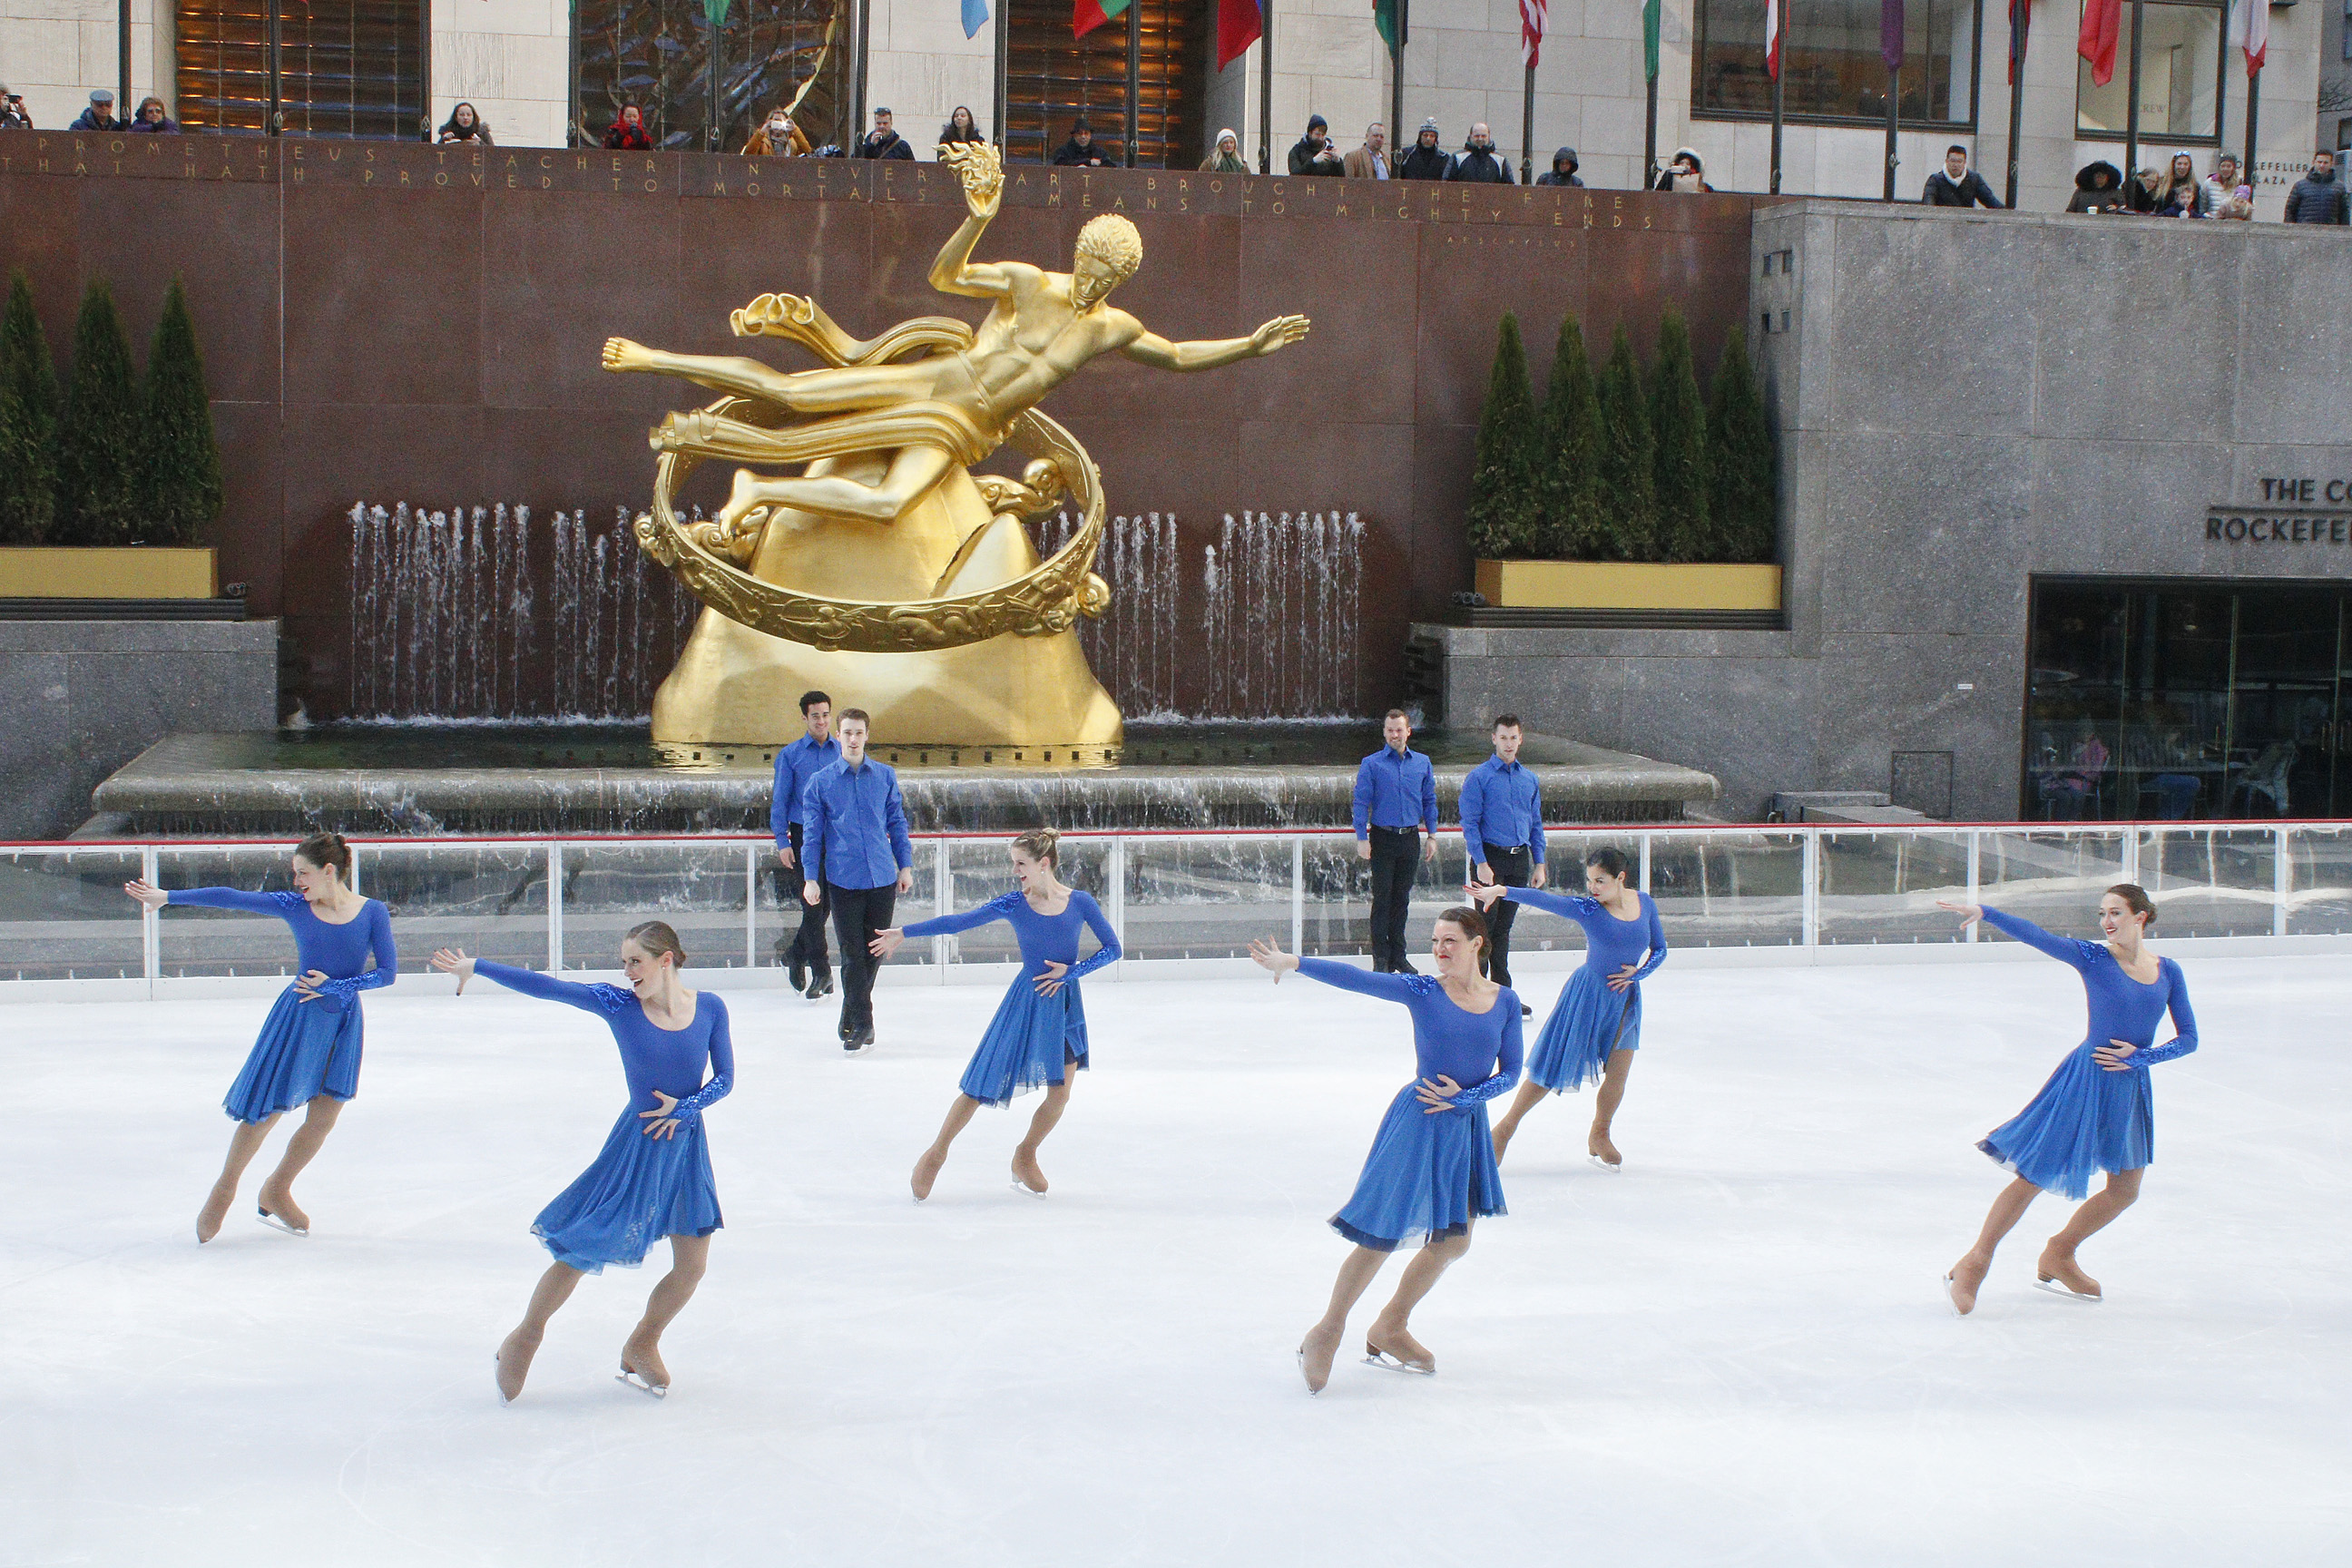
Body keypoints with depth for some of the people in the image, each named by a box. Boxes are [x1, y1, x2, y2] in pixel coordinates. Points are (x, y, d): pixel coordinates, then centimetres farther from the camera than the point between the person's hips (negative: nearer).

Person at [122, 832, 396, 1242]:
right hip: (297, 1018, -1)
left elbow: (388, 972, -8)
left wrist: (334, 986, -14)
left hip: (343, 1023, 1)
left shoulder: (372, 913, -6)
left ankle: (274, 1193, 27)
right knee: (265, 1110, -1)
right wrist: (167, 897, -10)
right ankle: (224, 1189, 18)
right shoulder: (294, 907, -4)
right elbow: (231, 898, -7)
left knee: (322, 1119, 5)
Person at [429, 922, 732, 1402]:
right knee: (583, 1251, 0)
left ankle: (642, 1345, 31)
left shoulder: (709, 1009, -6)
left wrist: (686, 1106, -18)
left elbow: (724, 1078, -1)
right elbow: (545, 987, -14)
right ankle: (526, 1336, 24)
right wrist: (476, 967, -18)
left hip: (687, 1143, 3)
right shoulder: (617, 1004, -11)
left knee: (692, 1266, 5)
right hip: (636, 1144, -3)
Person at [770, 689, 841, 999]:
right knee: (813, 903, -6)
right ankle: (821, 971, -3)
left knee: (827, 902, 5)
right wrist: (782, 841, -4)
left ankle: (795, 954, 24)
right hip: (804, 835, -2)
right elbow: (780, 800, 4)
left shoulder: (844, 752, 7)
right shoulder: (791, 755, 3)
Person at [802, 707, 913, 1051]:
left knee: (873, 951, 9)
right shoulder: (820, 781, 1)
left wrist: (905, 866, 8)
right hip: (843, 880, -2)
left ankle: (852, 1018, 25)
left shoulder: (885, 776, 6)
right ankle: (861, 1024, 3)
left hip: (883, 878, 2)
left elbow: (897, 823, 12)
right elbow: (812, 833, 2)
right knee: (853, 953, -3)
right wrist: (810, 878, -3)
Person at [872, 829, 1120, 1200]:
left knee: (1059, 1093, 0)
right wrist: (904, 932, -10)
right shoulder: (1013, 904, -7)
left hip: (1065, 1002, 1)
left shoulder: (1080, 903, -7)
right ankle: (937, 1152, 16)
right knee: (983, 1083, 0)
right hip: (1026, 1002, -1)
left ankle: (1025, 1156, 24)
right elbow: (958, 922, -7)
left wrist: (1072, 970, -15)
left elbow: (1112, 948, -3)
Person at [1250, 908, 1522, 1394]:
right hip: (1417, 1121, -5)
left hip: (1467, 1123, 5)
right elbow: (1355, 978, -18)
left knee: (1452, 1242, 13)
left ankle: (1389, 1329, 31)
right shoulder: (1422, 991, -8)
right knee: (1380, 1238, -4)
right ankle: (1327, 1332, 13)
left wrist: (1464, 1096, -13)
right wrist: (1293, 963, -29)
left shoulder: (1505, 1001, 0)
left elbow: (1509, 1073, 3)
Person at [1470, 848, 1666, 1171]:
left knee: (1618, 1075, 5)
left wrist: (1639, 972, -12)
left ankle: (1599, 1136, 29)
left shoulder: (1644, 903, -3)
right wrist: (1501, 891, -43)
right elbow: (1543, 899, -28)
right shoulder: (1586, 909, -15)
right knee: (1555, 1068, 2)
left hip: (1625, 998, 4)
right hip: (1587, 994, -4)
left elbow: (1659, 949, 7)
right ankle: (1507, 1126, 18)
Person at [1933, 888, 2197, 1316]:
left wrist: (2141, 1056, -10)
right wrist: (1983, 912, -32)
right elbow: (2034, 935, -20)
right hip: (2086, 1081, -5)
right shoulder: (2092, 957, -7)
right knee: (2034, 1176, -3)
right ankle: (1975, 1261, 9)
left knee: (2125, 1189, 14)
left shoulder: (2168, 972, 3)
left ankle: (2058, 1256, 33)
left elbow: (2188, 1038, 5)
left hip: (2131, 1087, 5)